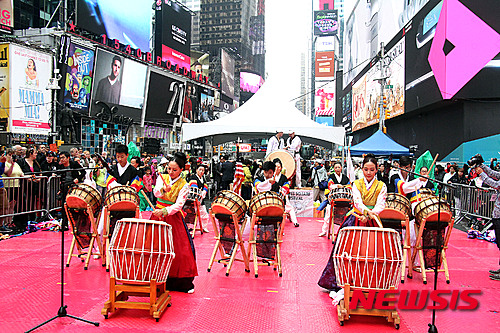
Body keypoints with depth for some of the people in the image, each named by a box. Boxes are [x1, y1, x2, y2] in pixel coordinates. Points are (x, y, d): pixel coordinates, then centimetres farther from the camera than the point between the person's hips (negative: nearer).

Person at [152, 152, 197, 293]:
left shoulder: (184, 185, -3)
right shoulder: (162, 178, 4)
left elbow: (178, 205, -13)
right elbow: (156, 193, -15)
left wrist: (164, 211, -27)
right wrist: (164, 189, -36)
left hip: (173, 217, -2)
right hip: (158, 215, 2)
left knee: (180, 248, -4)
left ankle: (183, 282, 9)